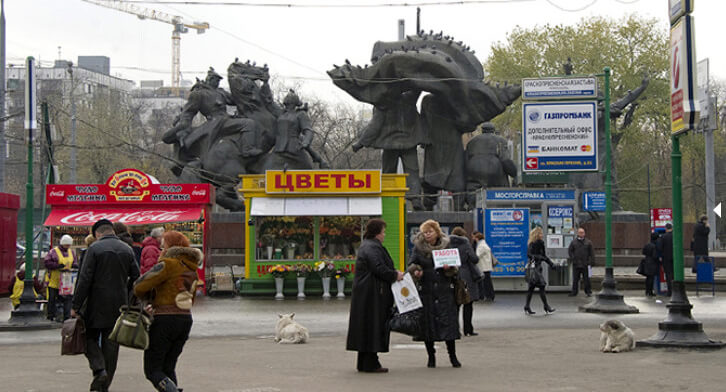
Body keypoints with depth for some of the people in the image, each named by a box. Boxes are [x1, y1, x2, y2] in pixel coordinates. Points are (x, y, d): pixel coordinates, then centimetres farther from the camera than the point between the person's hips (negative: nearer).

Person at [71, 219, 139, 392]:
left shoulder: (94, 248, -8)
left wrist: (76, 306, -7)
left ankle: (99, 369, -13)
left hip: (97, 303, -4)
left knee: (90, 337, 11)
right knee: (111, 343, 9)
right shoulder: (127, 249, 7)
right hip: (119, 304, 4)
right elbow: (136, 277, 8)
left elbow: (85, 279, -11)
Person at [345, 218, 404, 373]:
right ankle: (370, 363, -3)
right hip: (372, 295, -11)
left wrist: (394, 272, 11)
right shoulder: (372, 248, -16)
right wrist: (395, 275, -10)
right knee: (373, 326, -6)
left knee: (366, 328, 13)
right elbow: (380, 269, -24)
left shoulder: (366, 245, 18)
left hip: (366, 294, 11)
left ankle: (363, 363, 17)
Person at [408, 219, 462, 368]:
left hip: (445, 290, 0)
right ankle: (431, 357, 14)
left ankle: (452, 356, 8)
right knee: (427, 322, 2)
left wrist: (449, 268, -12)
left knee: (448, 321, -3)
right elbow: (411, 265, 5)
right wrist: (415, 271, -17)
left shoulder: (446, 245, 6)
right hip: (426, 290, 0)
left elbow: (454, 268, 10)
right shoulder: (418, 247, 3)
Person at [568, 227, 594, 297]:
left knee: (586, 279, 2)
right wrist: (572, 259, -4)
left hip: (585, 264, -1)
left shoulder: (588, 242, 5)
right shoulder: (573, 242, 6)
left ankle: (588, 291, 11)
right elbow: (569, 251, 9)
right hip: (576, 264, 1)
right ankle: (574, 292, 13)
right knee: (575, 279, 5)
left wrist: (591, 262, -2)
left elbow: (592, 253, 5)